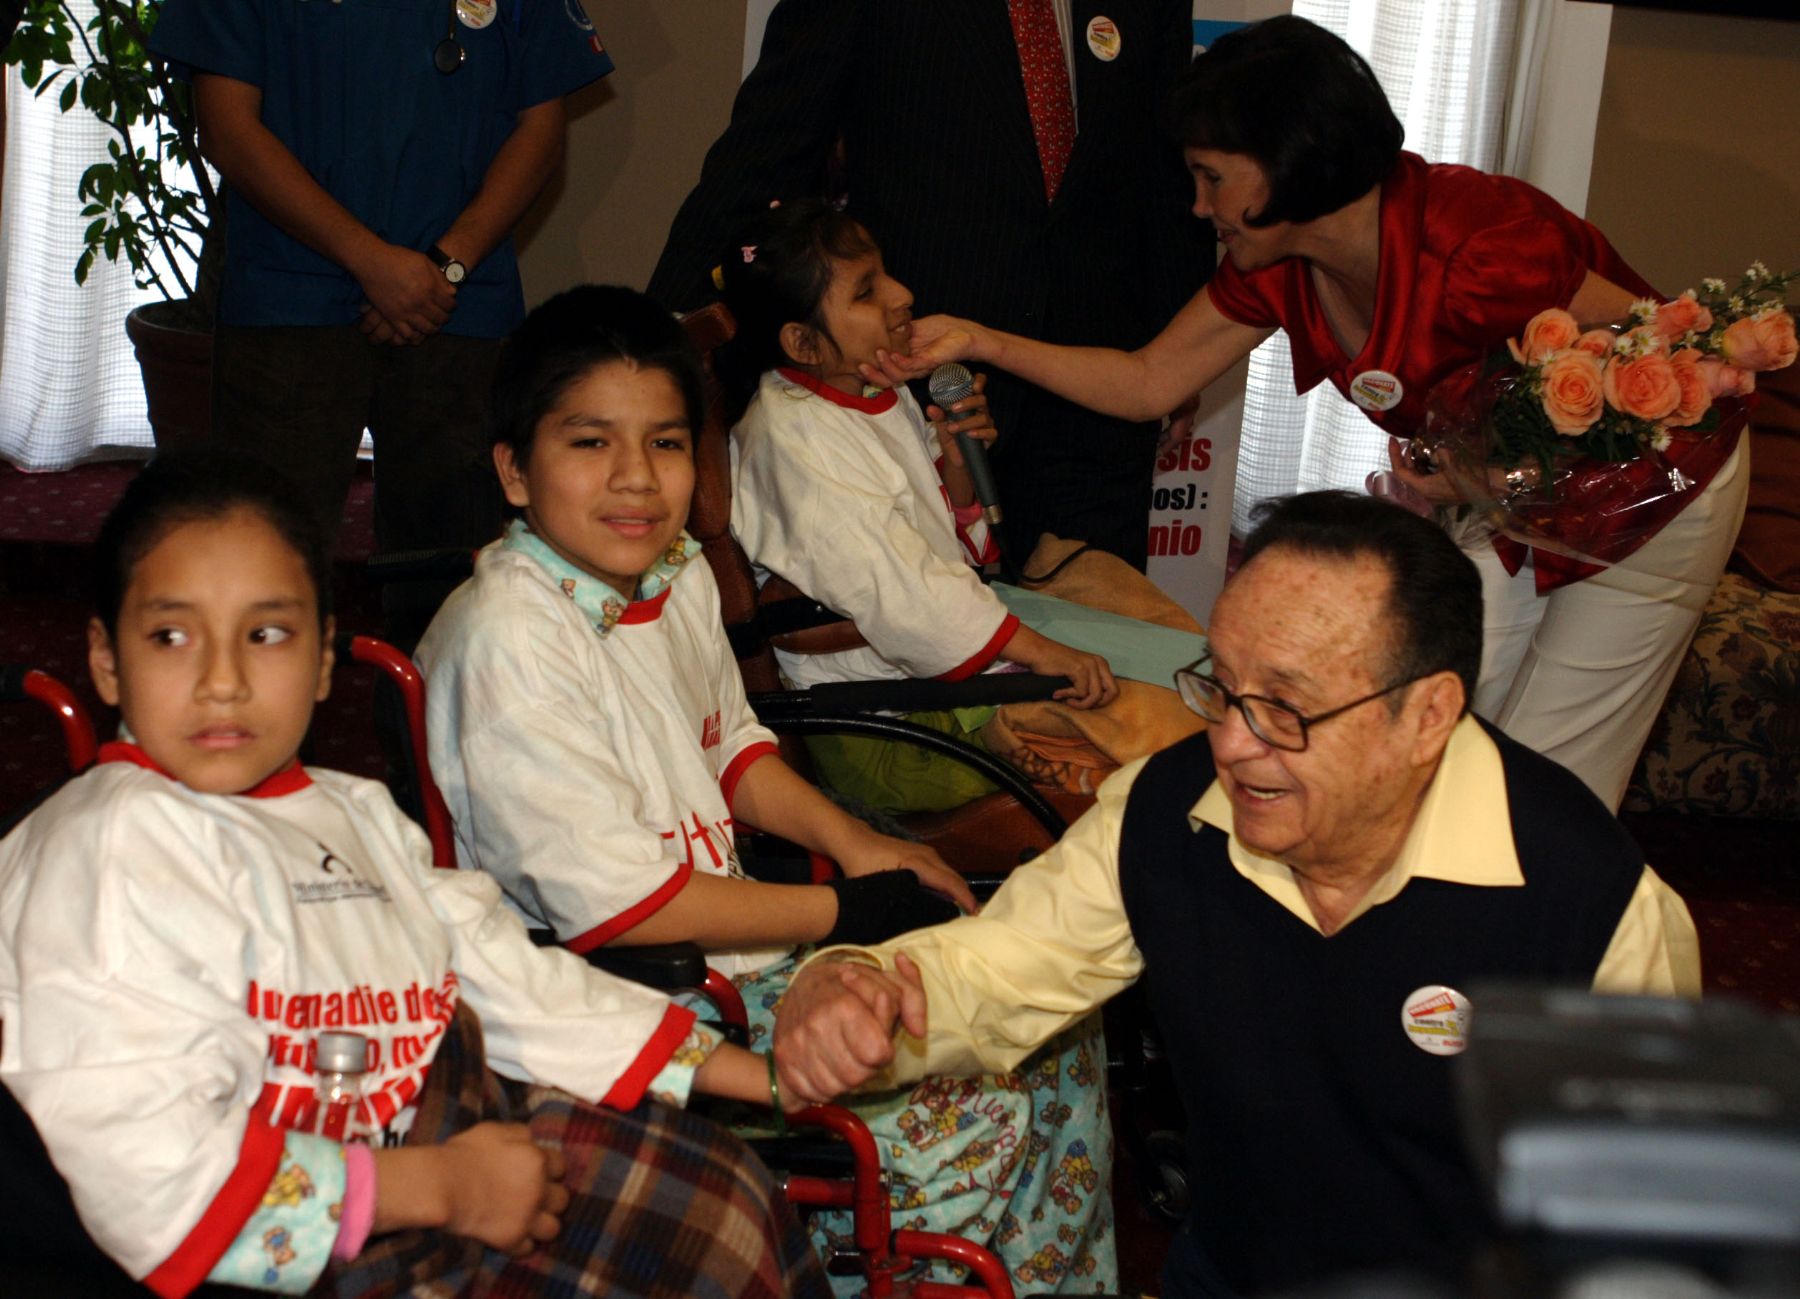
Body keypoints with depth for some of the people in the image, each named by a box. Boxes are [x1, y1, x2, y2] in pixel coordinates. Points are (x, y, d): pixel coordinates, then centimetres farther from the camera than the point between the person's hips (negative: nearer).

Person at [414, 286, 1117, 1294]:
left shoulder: (677, 573, 4)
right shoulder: (507, 641, -23)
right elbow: (616, 903, -24)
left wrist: (851, 842, 4)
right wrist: (842, 914, -16)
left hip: (738, 943, 9)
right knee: (955, 1129, -18)